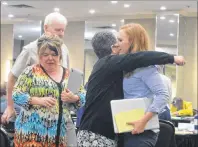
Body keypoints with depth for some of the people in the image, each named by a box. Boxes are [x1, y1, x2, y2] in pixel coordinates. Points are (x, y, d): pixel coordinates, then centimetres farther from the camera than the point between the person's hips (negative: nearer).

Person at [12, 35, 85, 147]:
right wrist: (39, 100, -17)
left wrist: (74, 98, -13)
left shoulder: (69, 74, 9)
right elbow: (16, 95, -4)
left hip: (60, 132, 3)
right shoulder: (31, 72, 0)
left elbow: (83, 96, 9)